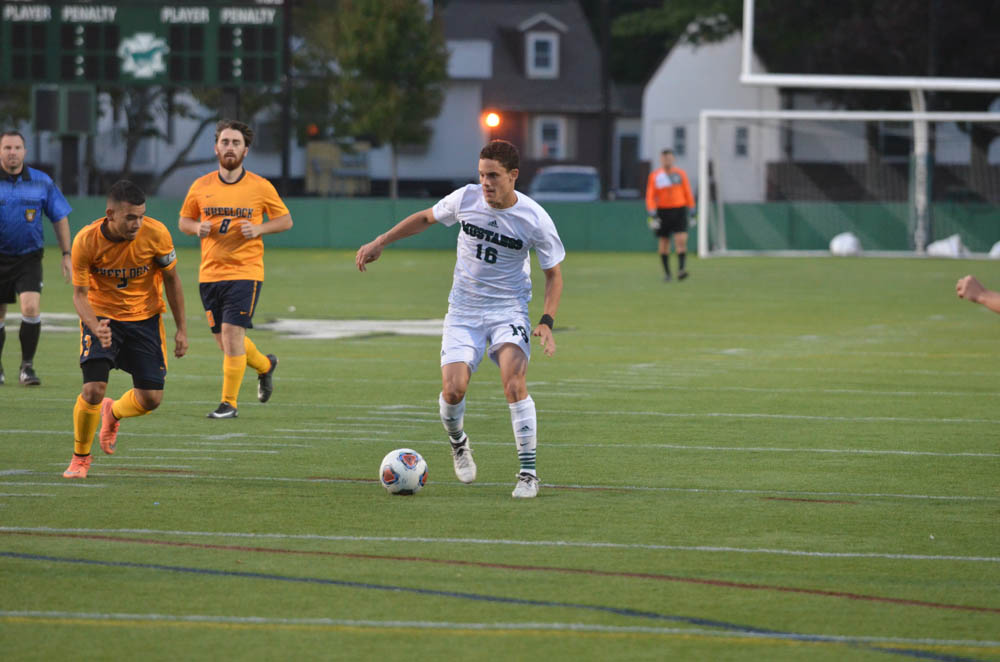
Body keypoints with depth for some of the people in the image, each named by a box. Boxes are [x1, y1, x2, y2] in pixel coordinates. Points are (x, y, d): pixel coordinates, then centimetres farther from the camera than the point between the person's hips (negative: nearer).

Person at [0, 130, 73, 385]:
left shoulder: (42, 182, 0)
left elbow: (60, 218, 8)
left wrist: (66, 254, 6)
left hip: (29, 258, 0)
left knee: (31, 308, -18)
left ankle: (27, 366, -5)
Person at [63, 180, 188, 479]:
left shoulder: (155, 233, -19)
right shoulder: (85, 241, -22)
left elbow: (171, 279, -4)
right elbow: (80, 293, -15)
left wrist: (181, 328, -1)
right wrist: (96, 328, -34)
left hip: (144, 317, 2)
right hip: (102, 316, -2)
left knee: (151, 398, -2)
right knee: (93, 389, -19)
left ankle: (112, 413, 35)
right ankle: (80, 457, 7)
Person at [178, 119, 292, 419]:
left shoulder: (260, 187, -1)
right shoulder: (201, 187, 6)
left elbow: (285, 220, 8)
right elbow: (184, 221, 17)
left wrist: (259, 229, -10)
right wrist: (198, 228, -6)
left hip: (245, 271, -4)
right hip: (210, 272, 4)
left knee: (232, 332, -14)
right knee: (224, 340, 8)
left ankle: (229, 402, -4)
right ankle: (265, 365, 39)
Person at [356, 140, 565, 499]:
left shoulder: (535, 220, -13)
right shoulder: (465, 198, -8)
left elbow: (553, 273, 0)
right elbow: (426, 217, 13)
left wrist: (547, 321, -13)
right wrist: (380, 242, 11)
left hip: (508, 310, -2)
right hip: (463, 310, 2)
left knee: (514, 381, -26)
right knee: (453, 390, -14)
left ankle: (528, 472, -14)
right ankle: (457, 442, 22)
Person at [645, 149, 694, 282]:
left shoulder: (680, 174, 7)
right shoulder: (654, 175, 4)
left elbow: (687, 193, 11)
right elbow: (650, 195, 2)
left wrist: (692, 209, 8)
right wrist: (651, 211, -10)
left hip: (679, 210, 0)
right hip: (663, 210, 0)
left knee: (681, 240, -16)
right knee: (664, 242, 5)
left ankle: (681, 269, -24)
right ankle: (666, 272, 16)